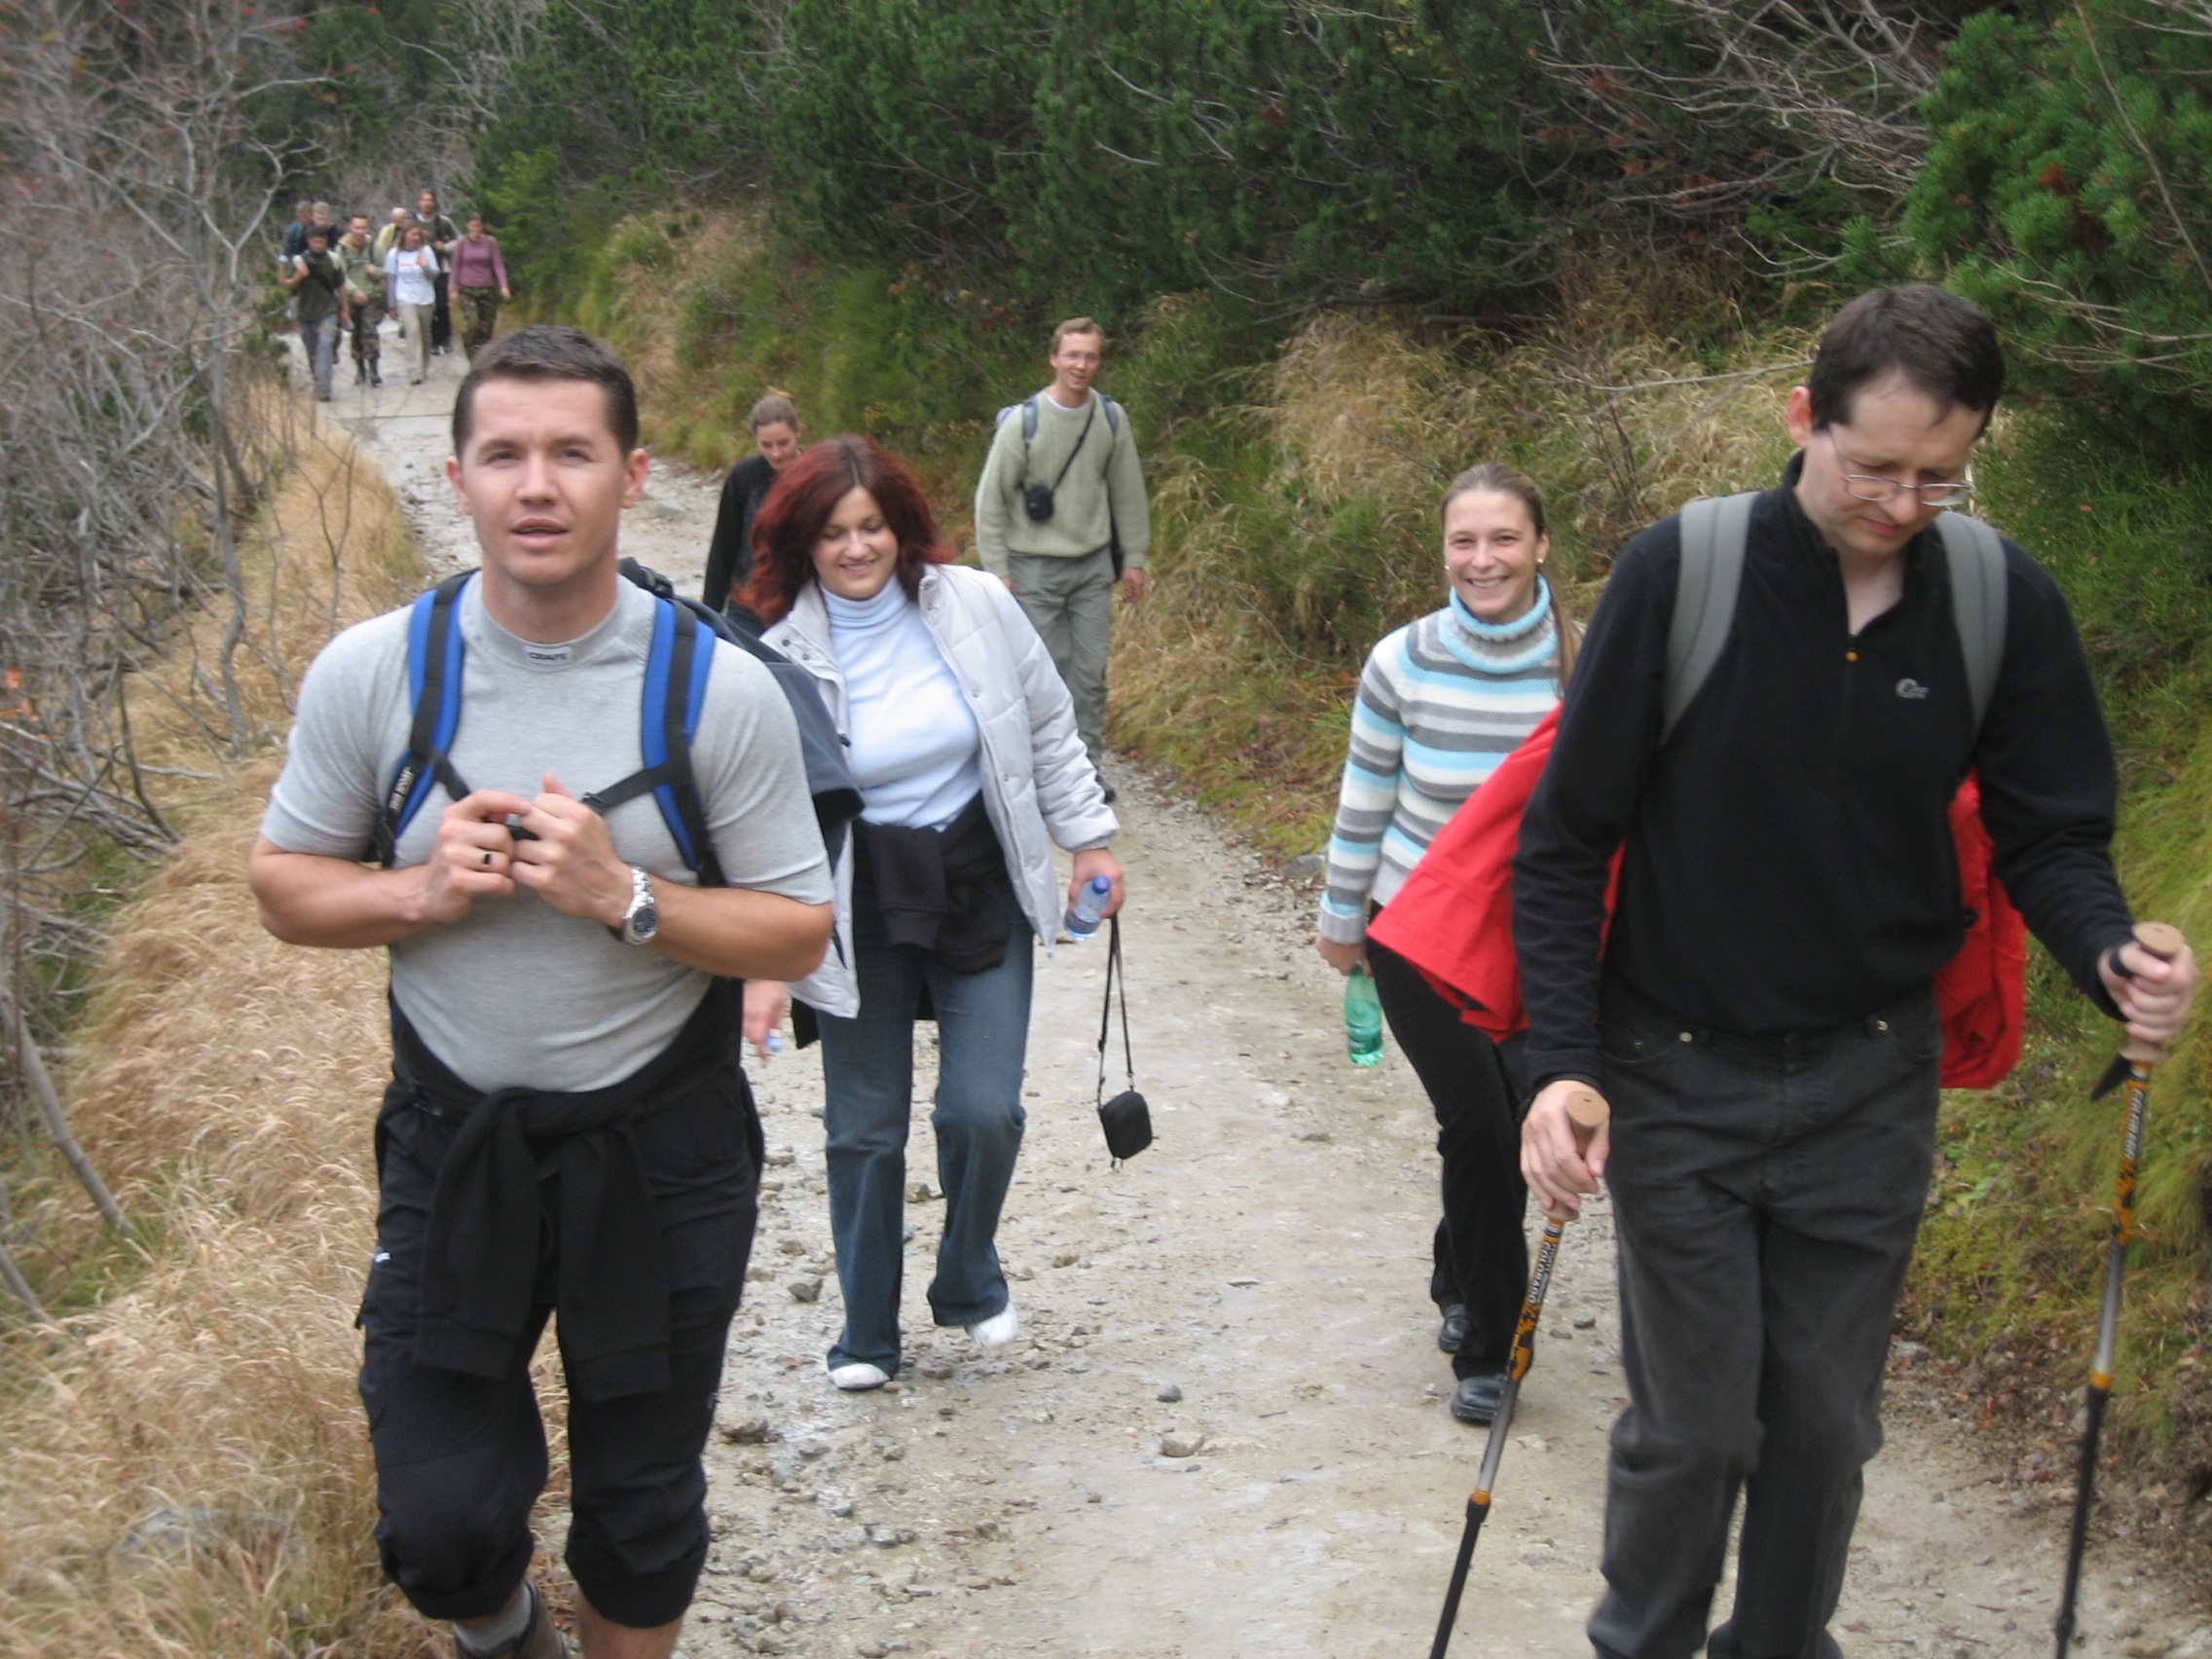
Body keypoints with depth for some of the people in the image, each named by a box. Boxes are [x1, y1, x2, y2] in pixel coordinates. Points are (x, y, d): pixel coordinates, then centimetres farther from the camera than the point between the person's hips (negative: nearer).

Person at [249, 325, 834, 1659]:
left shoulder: (720, 691, -13)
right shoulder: (370, 673, -8)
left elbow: (799, 936, -8)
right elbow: (287, 885, 3)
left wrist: (622, 893, -23)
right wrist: (420, 892, -17)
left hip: (660, 1148, -1)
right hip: (453, 1144, 1)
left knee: (642, 1508, 16)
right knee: (438, 1524, 6)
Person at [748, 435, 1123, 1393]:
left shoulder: (975, 607, -7)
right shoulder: (781, 656, -12)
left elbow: (1046, 730, 7)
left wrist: (1088, 840, 9)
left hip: (982, 890, 1)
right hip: (858, 909, -1)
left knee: (984, 1111, -5)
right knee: (864, 1131, 7)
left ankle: (970, 1286, 25)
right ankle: (867, 1334, 27)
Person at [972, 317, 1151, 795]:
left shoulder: (1112, 418, 2)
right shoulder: (1024, 420, -9)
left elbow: (1128, 492, 11)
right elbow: (991, 498, -5)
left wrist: (1134, 558, 10)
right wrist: (996, 569, -8)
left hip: (1093, 565, 3)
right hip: (1035, 567, -3)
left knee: (1091, 671, 5)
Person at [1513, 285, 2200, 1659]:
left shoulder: (2007, 603, -7)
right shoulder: (1682, 573, -15)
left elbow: (2050, 832, 2)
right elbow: (1567, 838, -10)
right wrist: (1562, 1058, -18)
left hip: (1871, 1084, 3)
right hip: (1681, 1081, -2)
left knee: (1827, 1422, 12)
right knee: (1692, 1423, 2)